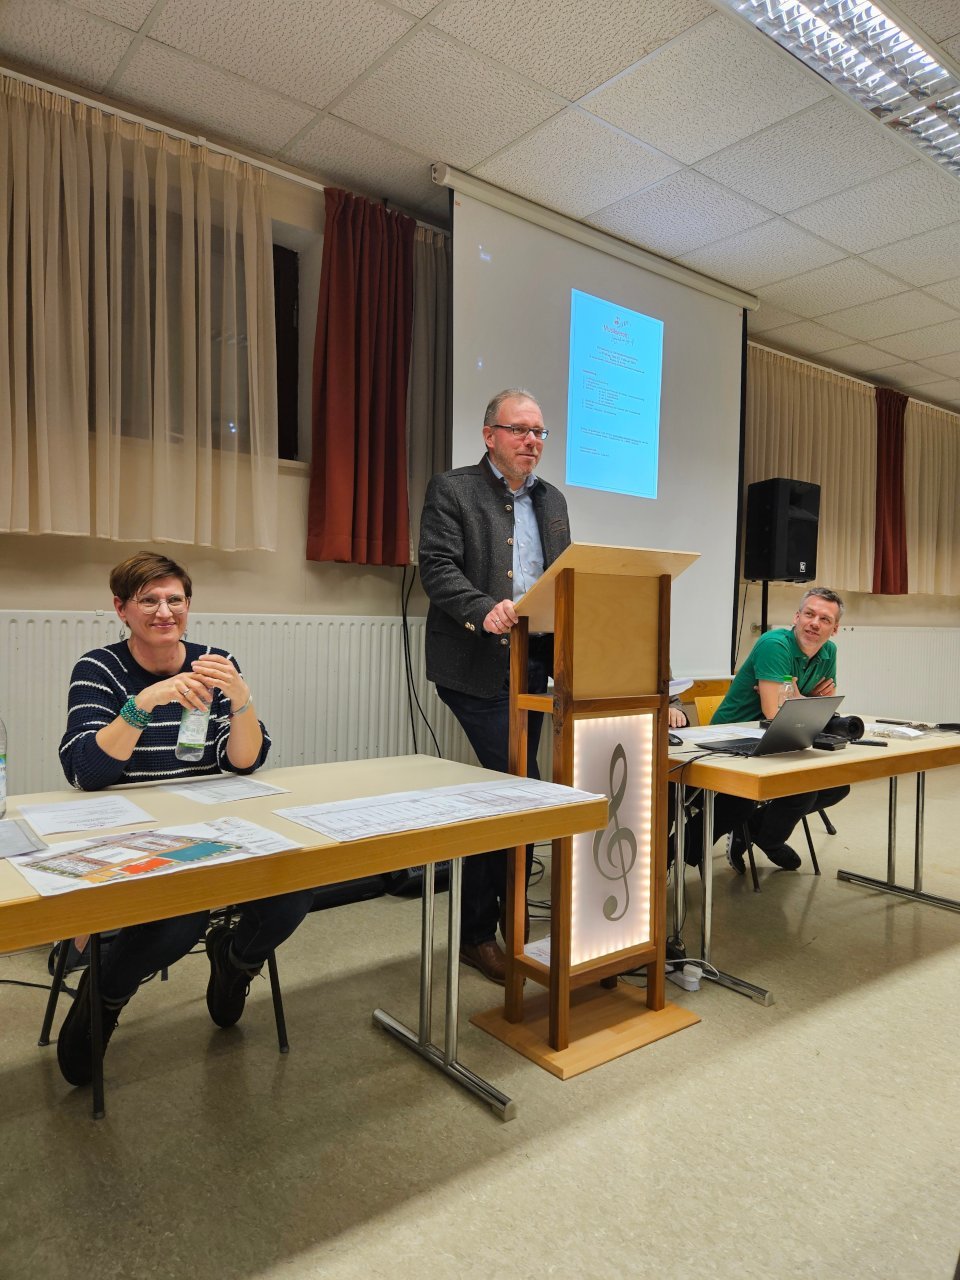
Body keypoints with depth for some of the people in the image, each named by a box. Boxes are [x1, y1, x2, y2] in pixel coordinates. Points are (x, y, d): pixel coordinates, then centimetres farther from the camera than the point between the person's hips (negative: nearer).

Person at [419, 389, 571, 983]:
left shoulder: (551, 500, 18)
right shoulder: (452, 490, 0)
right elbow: (437, 568, -11)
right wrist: (484, 610, -28)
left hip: (534, 664, 7)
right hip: (479, 666, -6)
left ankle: (491, 924, 28)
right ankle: (480, 931, 7)